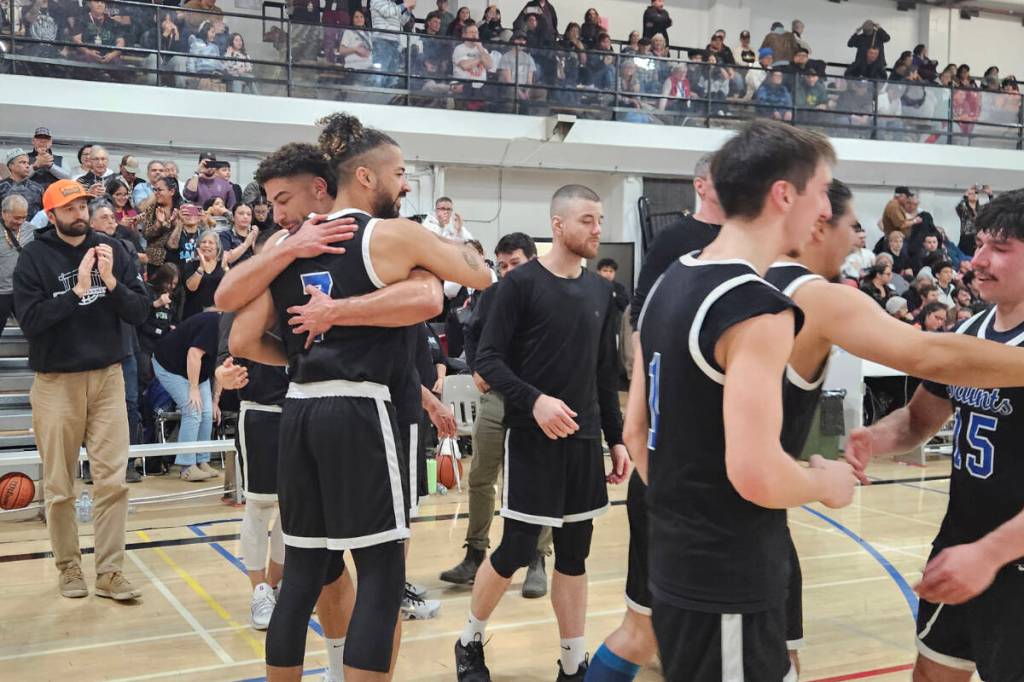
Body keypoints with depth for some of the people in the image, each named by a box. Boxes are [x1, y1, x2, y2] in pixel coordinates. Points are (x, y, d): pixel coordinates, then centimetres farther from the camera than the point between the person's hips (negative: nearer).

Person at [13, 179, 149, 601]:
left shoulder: (110, 249, 3)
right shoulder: (34, 257, -3)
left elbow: (140, 313, -1)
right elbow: (29, 321, -13)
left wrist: (111, 282, -17)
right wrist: (77, 291, -21)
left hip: (108, 377, 2)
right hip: (56, 382, -1)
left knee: (113, 480, -1)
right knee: (59, 486, 6)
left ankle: (110, 571, 7)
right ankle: (68, 566, 22)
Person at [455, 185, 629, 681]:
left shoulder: (601, 291, 10)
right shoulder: (521, 282, -7)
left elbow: (606, 373, 14)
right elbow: (488, 359, -11)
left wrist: (616, 438, 11)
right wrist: (534, 400, -24)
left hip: (583, 440, 5)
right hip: (533, 439, -5)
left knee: (574, 556, 10)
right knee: (516, 550, -2)